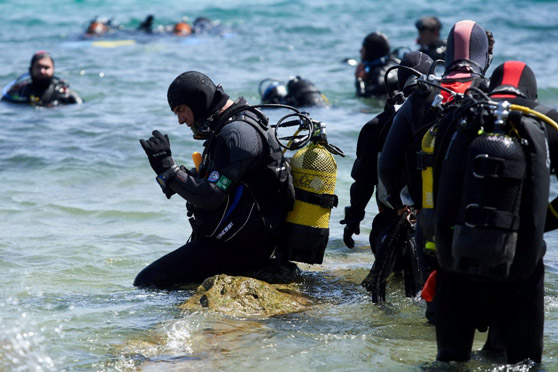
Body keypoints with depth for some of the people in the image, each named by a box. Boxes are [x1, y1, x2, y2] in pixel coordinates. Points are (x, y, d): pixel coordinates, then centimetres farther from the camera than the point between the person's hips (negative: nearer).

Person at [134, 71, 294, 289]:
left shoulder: (236, 133, -18)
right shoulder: (236, 126, 15)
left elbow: (210, 197, -23)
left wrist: (167, 169, -19)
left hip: (236, 246, -11)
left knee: (147, 283, -15)